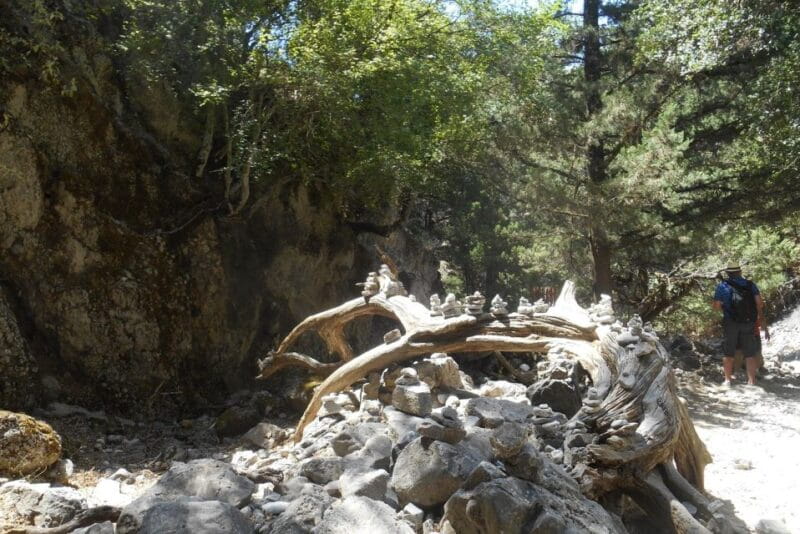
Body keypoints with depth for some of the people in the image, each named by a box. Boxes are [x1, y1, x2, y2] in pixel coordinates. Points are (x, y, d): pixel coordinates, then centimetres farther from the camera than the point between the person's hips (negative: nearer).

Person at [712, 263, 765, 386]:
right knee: (750, 353, 8)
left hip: (731, 322, -1)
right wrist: (760, 316, 11)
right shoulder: (750, 285, 5)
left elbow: (716, 305, -5)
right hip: (749, 323, 2)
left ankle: (727, 380, 10)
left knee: (728, 352, 9)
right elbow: (759, 302, -4)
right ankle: (751, 380, 8)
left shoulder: (722, 286, -1)